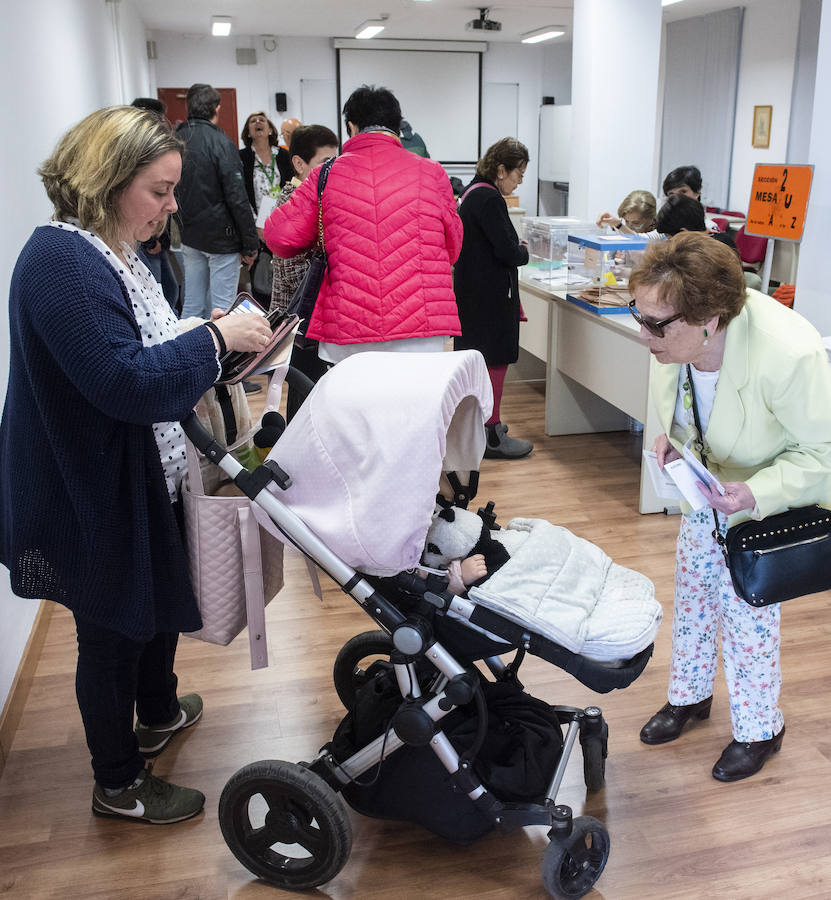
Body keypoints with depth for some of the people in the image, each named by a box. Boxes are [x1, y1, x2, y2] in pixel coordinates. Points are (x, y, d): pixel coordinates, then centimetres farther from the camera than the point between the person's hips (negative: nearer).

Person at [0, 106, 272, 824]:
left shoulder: (112, 252, 7)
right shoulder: (61, 263, -25)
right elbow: (126, 380, -31)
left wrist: (211, 337, 1)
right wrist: (215, 339, -22)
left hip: (139, 478, 10)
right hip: (91, 496, -10)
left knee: (161, 597, 26)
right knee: (112, 633, 8)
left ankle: (159, 713, 52)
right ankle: (119, 785, 30)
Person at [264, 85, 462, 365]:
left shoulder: (327, 176, 5)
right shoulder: (432, 173, 6)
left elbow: (279, 236, 4)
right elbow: (453, 248, 15)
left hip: (346, 338, 1)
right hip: (420, 335, 0)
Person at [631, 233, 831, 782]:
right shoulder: (676, 337, -22)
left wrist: (758, 492, -41)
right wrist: (672, 438, -16)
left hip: (770, 497, -6)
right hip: (709, 483, 6)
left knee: (747, 608, 3)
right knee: (693, 587, 18)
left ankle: (760, 729, 30)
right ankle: (690, 695, 43)